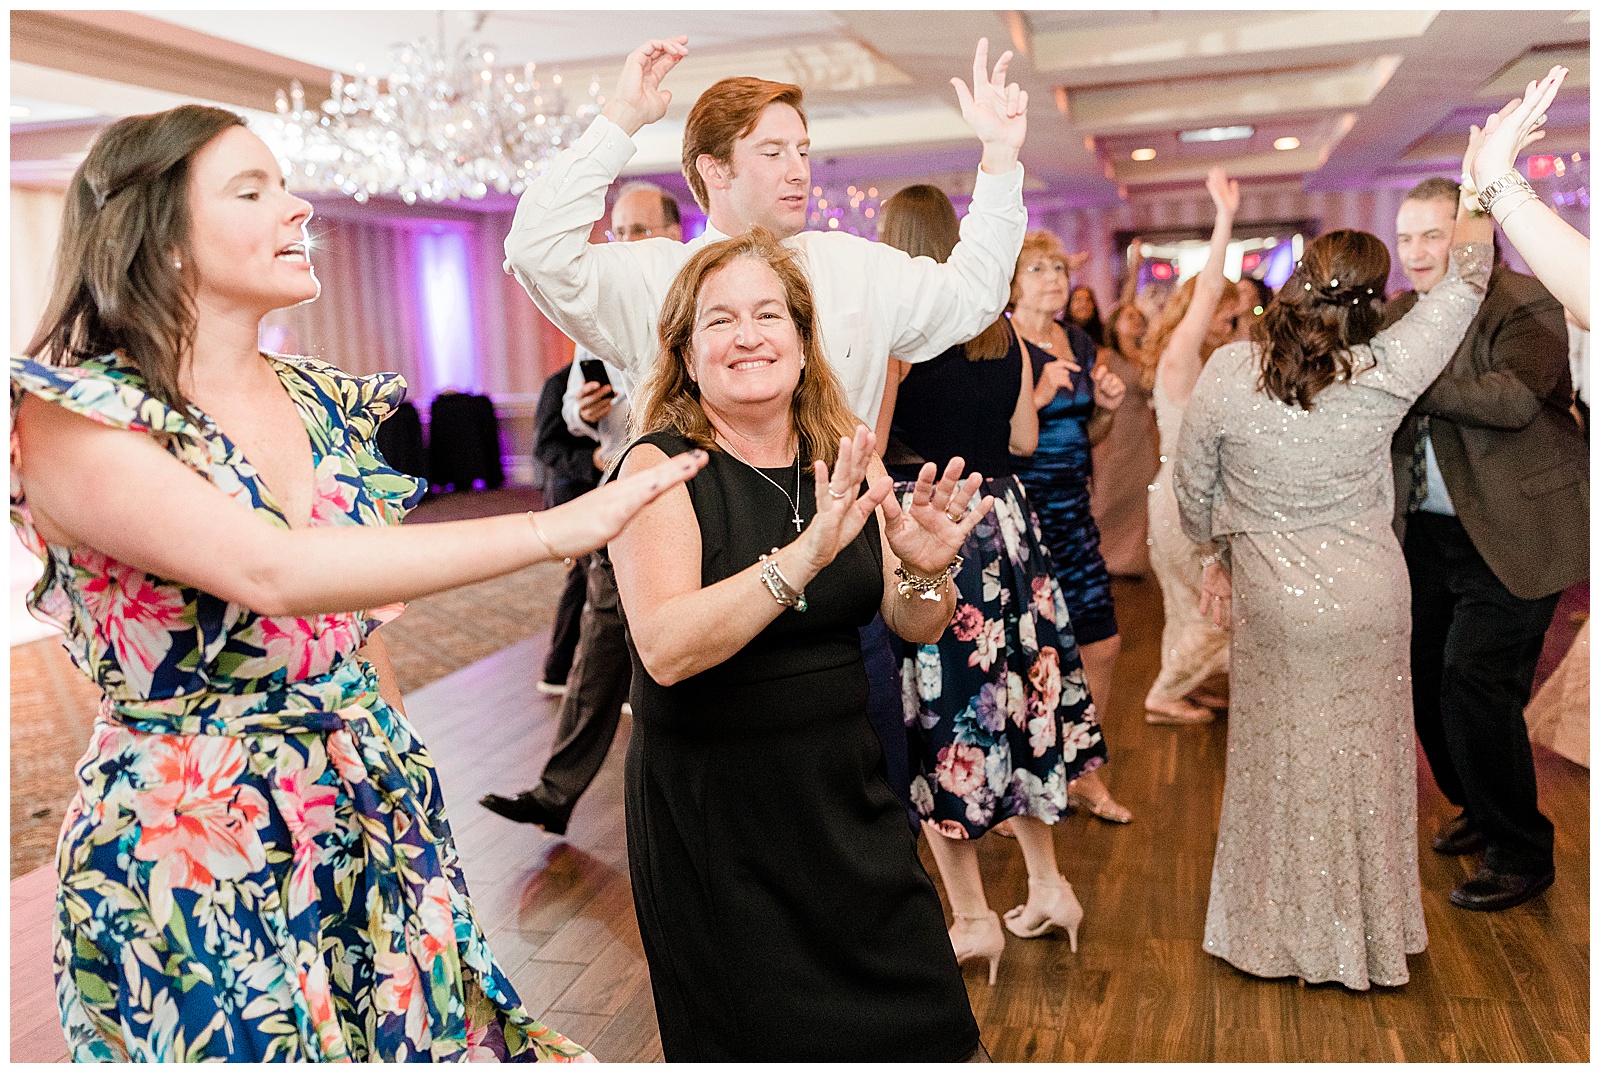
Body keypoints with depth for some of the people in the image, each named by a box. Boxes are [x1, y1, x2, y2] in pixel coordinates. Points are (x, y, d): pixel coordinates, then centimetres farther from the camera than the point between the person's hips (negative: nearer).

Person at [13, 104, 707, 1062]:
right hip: (194, 859, -5)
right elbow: (268, 573, -32)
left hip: (380, 823, 6)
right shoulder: (71, 418, -15)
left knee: (432, 1039, 14)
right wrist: (554, 530, -34)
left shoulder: (327, 404, 4)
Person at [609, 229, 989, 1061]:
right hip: (710, 808, -4)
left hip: (842, 789, 5)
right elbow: (664, 648, -27)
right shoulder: (661, 465, -13)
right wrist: (803, 556, -37)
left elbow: (916, 629, 4)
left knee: (918, 1020, 15)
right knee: (760, 1035, 14)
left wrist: (926, 571, -18)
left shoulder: (839, 459, 2)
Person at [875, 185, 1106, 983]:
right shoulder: (1002, 329, 7)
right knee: (1012, 694, 18)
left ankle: (972, 918, 15)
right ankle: (1048, 886, 28)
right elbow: (1025, 438, 12)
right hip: (1003, 521, 6)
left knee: (941, 715, 4)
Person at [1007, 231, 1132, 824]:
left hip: (1072, 508, 7)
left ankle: (1083, 774, 27)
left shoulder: (1079, 343, 12)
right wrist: (1037, 396, -25)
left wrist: (1106, 407, 2)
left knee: (1103, 645, 8)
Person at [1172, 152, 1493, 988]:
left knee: (1280, 759, 15)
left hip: (1274, 600, 0)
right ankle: (1368, 929, 34)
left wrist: (1218, 555, 15)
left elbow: (1192, 486, -3)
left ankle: (1281, 931, 31)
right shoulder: (1386, 373, -14)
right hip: (1370, 596, 1)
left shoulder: (1228, 372, -15)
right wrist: (1477, 221, 21)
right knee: (1365, 755, 16)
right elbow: (1461, 290, 5)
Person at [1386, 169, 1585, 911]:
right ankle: (1480, 809, 37)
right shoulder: (1399, 313, 9)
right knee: (1427, 680, 13)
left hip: (1511, 535, -7)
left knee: (1475, 685, -9)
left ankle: (1521, 853, 11)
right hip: (1427, 533, 7)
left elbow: (1517, 400, -30)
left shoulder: (1528, 305, -13)